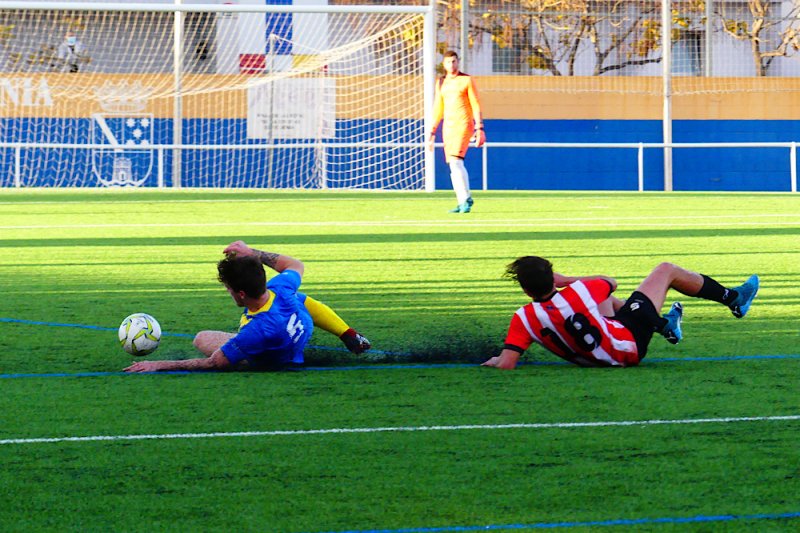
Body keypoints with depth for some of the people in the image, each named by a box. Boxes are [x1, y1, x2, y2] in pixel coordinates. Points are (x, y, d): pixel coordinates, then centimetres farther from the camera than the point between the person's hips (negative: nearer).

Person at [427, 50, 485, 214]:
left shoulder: (467, 80, -1)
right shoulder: (441, 83, 14)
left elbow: (476, 106, -3)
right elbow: (438, 110, 19)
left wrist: (479, 129, -10)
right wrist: (432, 132, 15)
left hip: (463, 125, -6)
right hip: (448, 126, 6)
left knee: (455, 161, -19)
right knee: (454, 166, 2)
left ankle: (466, 198, -12)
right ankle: (462, 203, 6)